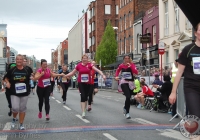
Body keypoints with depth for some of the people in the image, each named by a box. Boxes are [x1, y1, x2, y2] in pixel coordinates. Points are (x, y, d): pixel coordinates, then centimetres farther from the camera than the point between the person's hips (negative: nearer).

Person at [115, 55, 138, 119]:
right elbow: (118, 70, 24)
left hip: (130, 83, 2)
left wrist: (130, 66, -23)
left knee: (128, 97, 12)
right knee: (128, 97, -21)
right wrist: (116, 76, 8)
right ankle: (127, 112, -13)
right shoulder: (121, 65, 2)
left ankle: (125, 107, 44)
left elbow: (136, 72, -19)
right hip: (124, 82, -2)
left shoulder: (132, 65, -2)